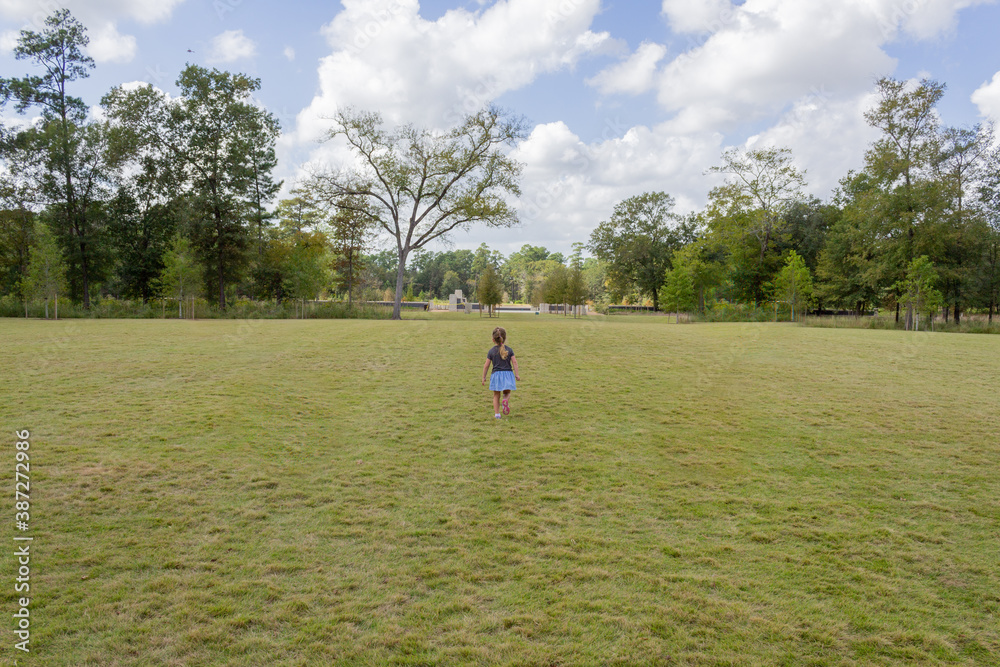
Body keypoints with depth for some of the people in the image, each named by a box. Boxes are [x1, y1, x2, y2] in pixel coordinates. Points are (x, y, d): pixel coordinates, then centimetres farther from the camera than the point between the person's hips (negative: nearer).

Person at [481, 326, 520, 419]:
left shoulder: (491, 351, 2)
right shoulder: (509, 350, 4)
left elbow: (486, 365, 2)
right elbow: (514, 362, -2)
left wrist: (484, 377, 10)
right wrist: (516, 374, 2)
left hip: (496, 374, 0)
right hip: (508, 374, 0)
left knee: (496, 396, 11)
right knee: (507, 393, 14)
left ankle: (497, 414, 5)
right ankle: (505, 400, -21)